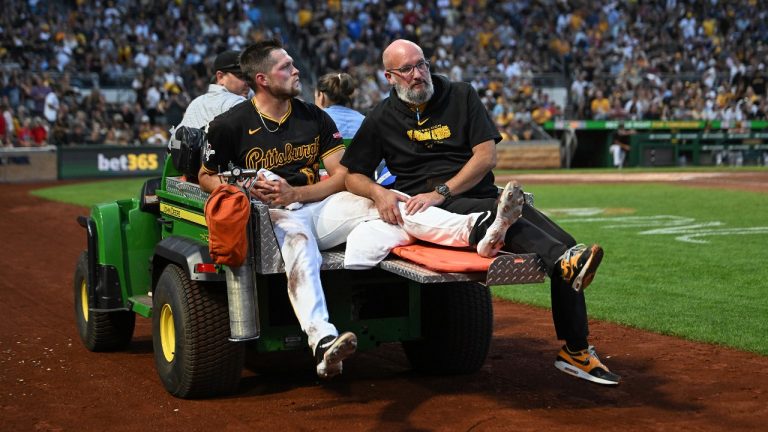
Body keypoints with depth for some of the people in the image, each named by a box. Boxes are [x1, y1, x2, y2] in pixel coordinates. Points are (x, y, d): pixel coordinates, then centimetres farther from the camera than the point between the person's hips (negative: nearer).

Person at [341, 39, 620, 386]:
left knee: (565, 246, -14)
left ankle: (575, 351, -9)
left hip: (482, 194, 4)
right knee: (497, 213, -38)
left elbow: (486, 156, 0)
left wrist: (440, 193, -12)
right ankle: (564, 262, -63)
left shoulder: (461, 96, 9)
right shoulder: (381, 119, 8)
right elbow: (352, 175, 10)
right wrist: (378, 193, -13)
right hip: (430, 213, -4)